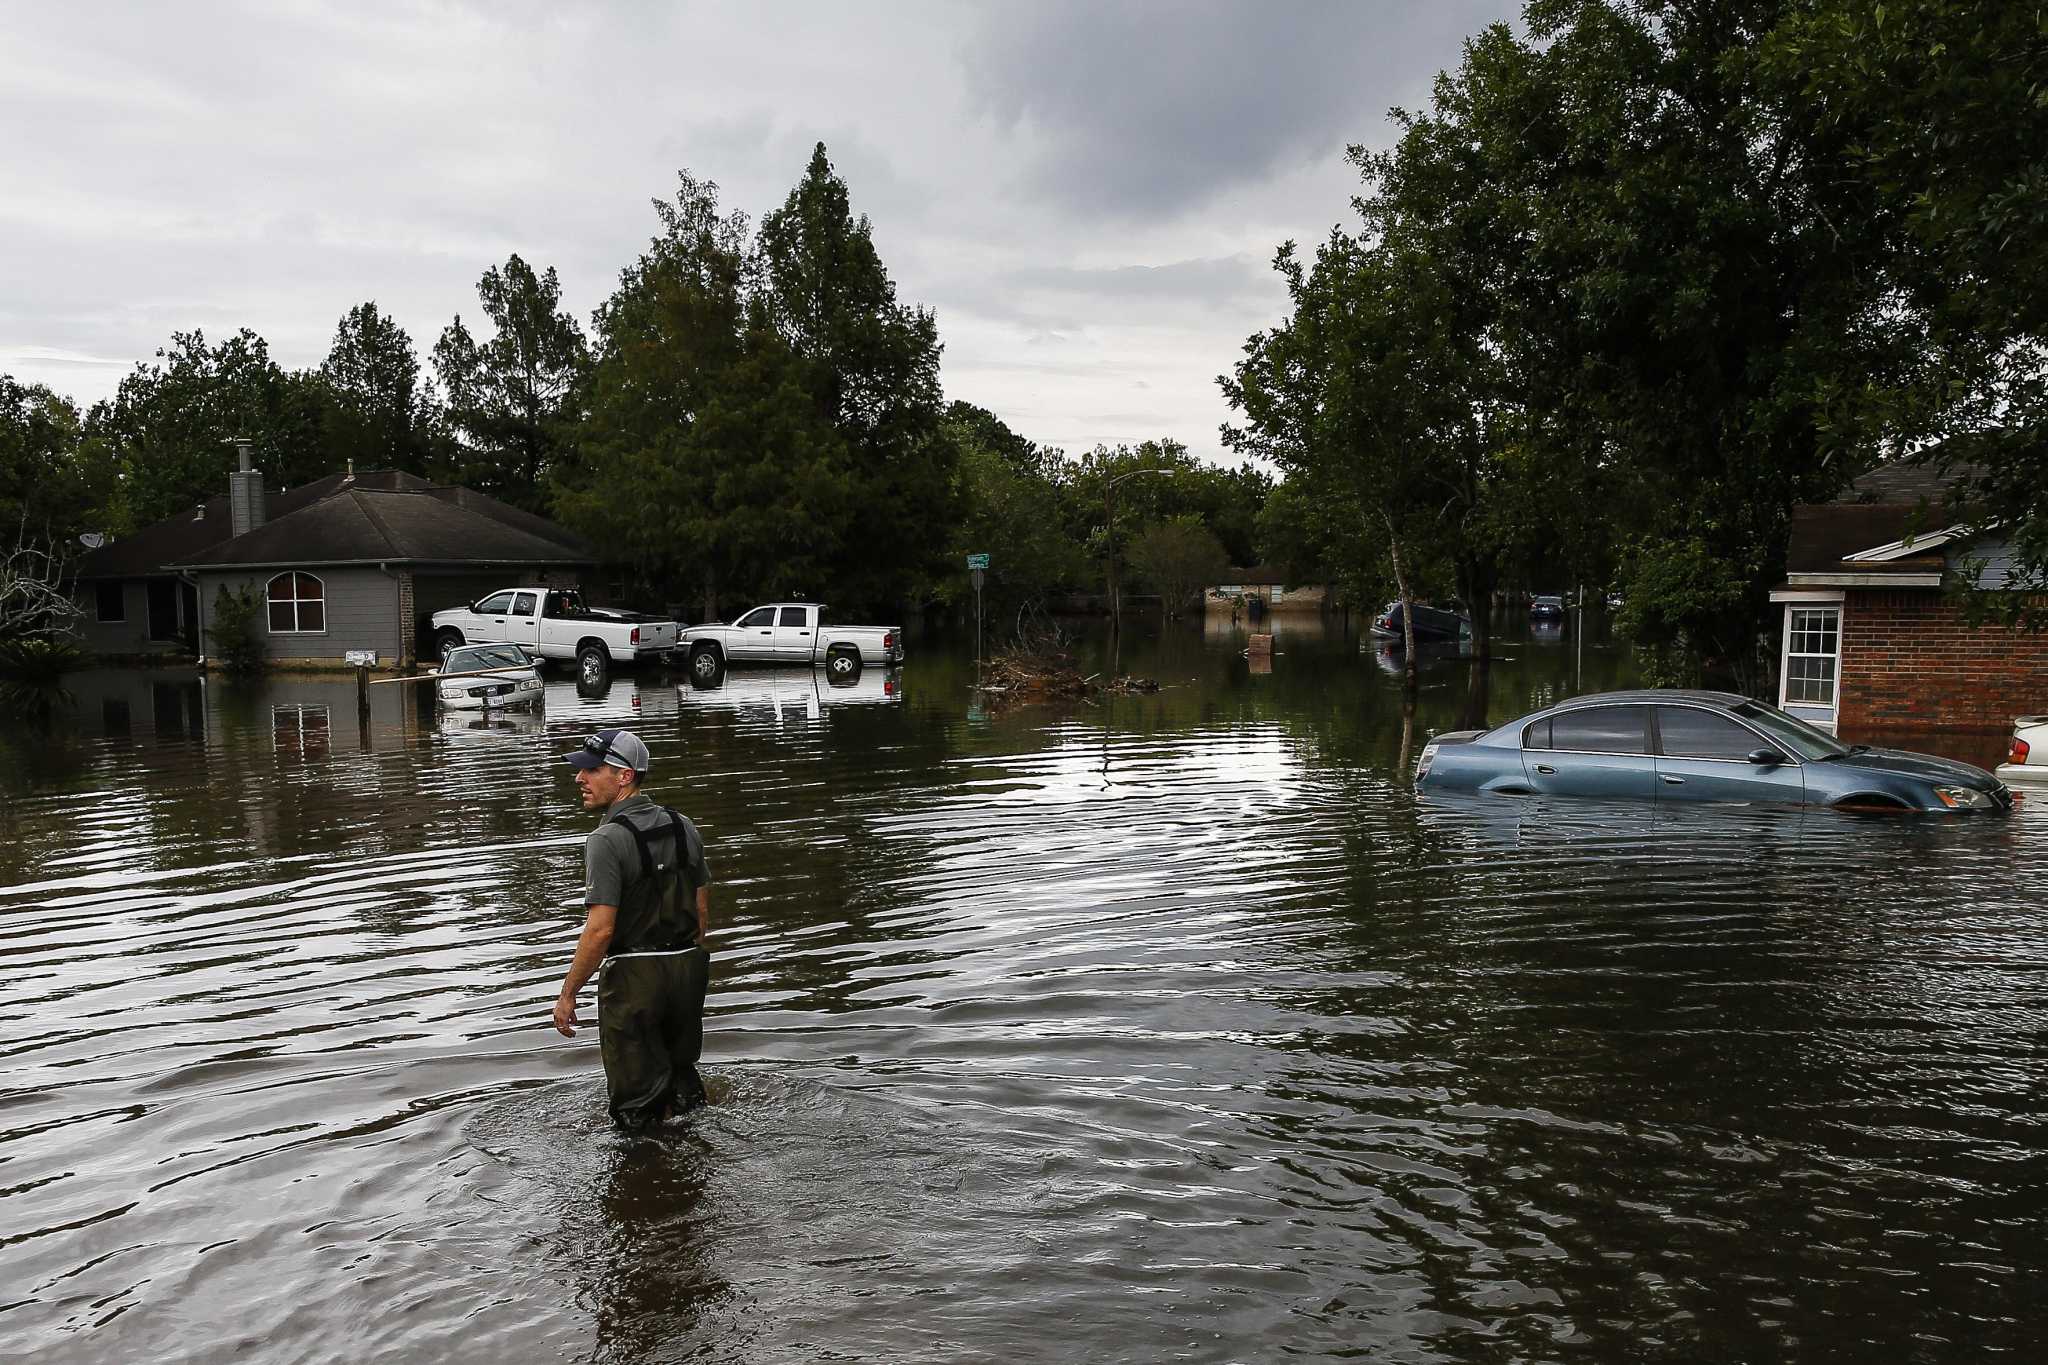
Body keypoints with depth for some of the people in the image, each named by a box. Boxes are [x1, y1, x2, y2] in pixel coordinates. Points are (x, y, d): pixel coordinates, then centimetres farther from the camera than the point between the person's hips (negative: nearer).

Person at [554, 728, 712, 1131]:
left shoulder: (607, 839, -17)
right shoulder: (683, 827, 5)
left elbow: (600, 930, -20)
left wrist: (567, 994, -11)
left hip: (634, 976, -7)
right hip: (688, 968, 7)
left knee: (637, 1113, 6)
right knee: (683, 1078, 23)